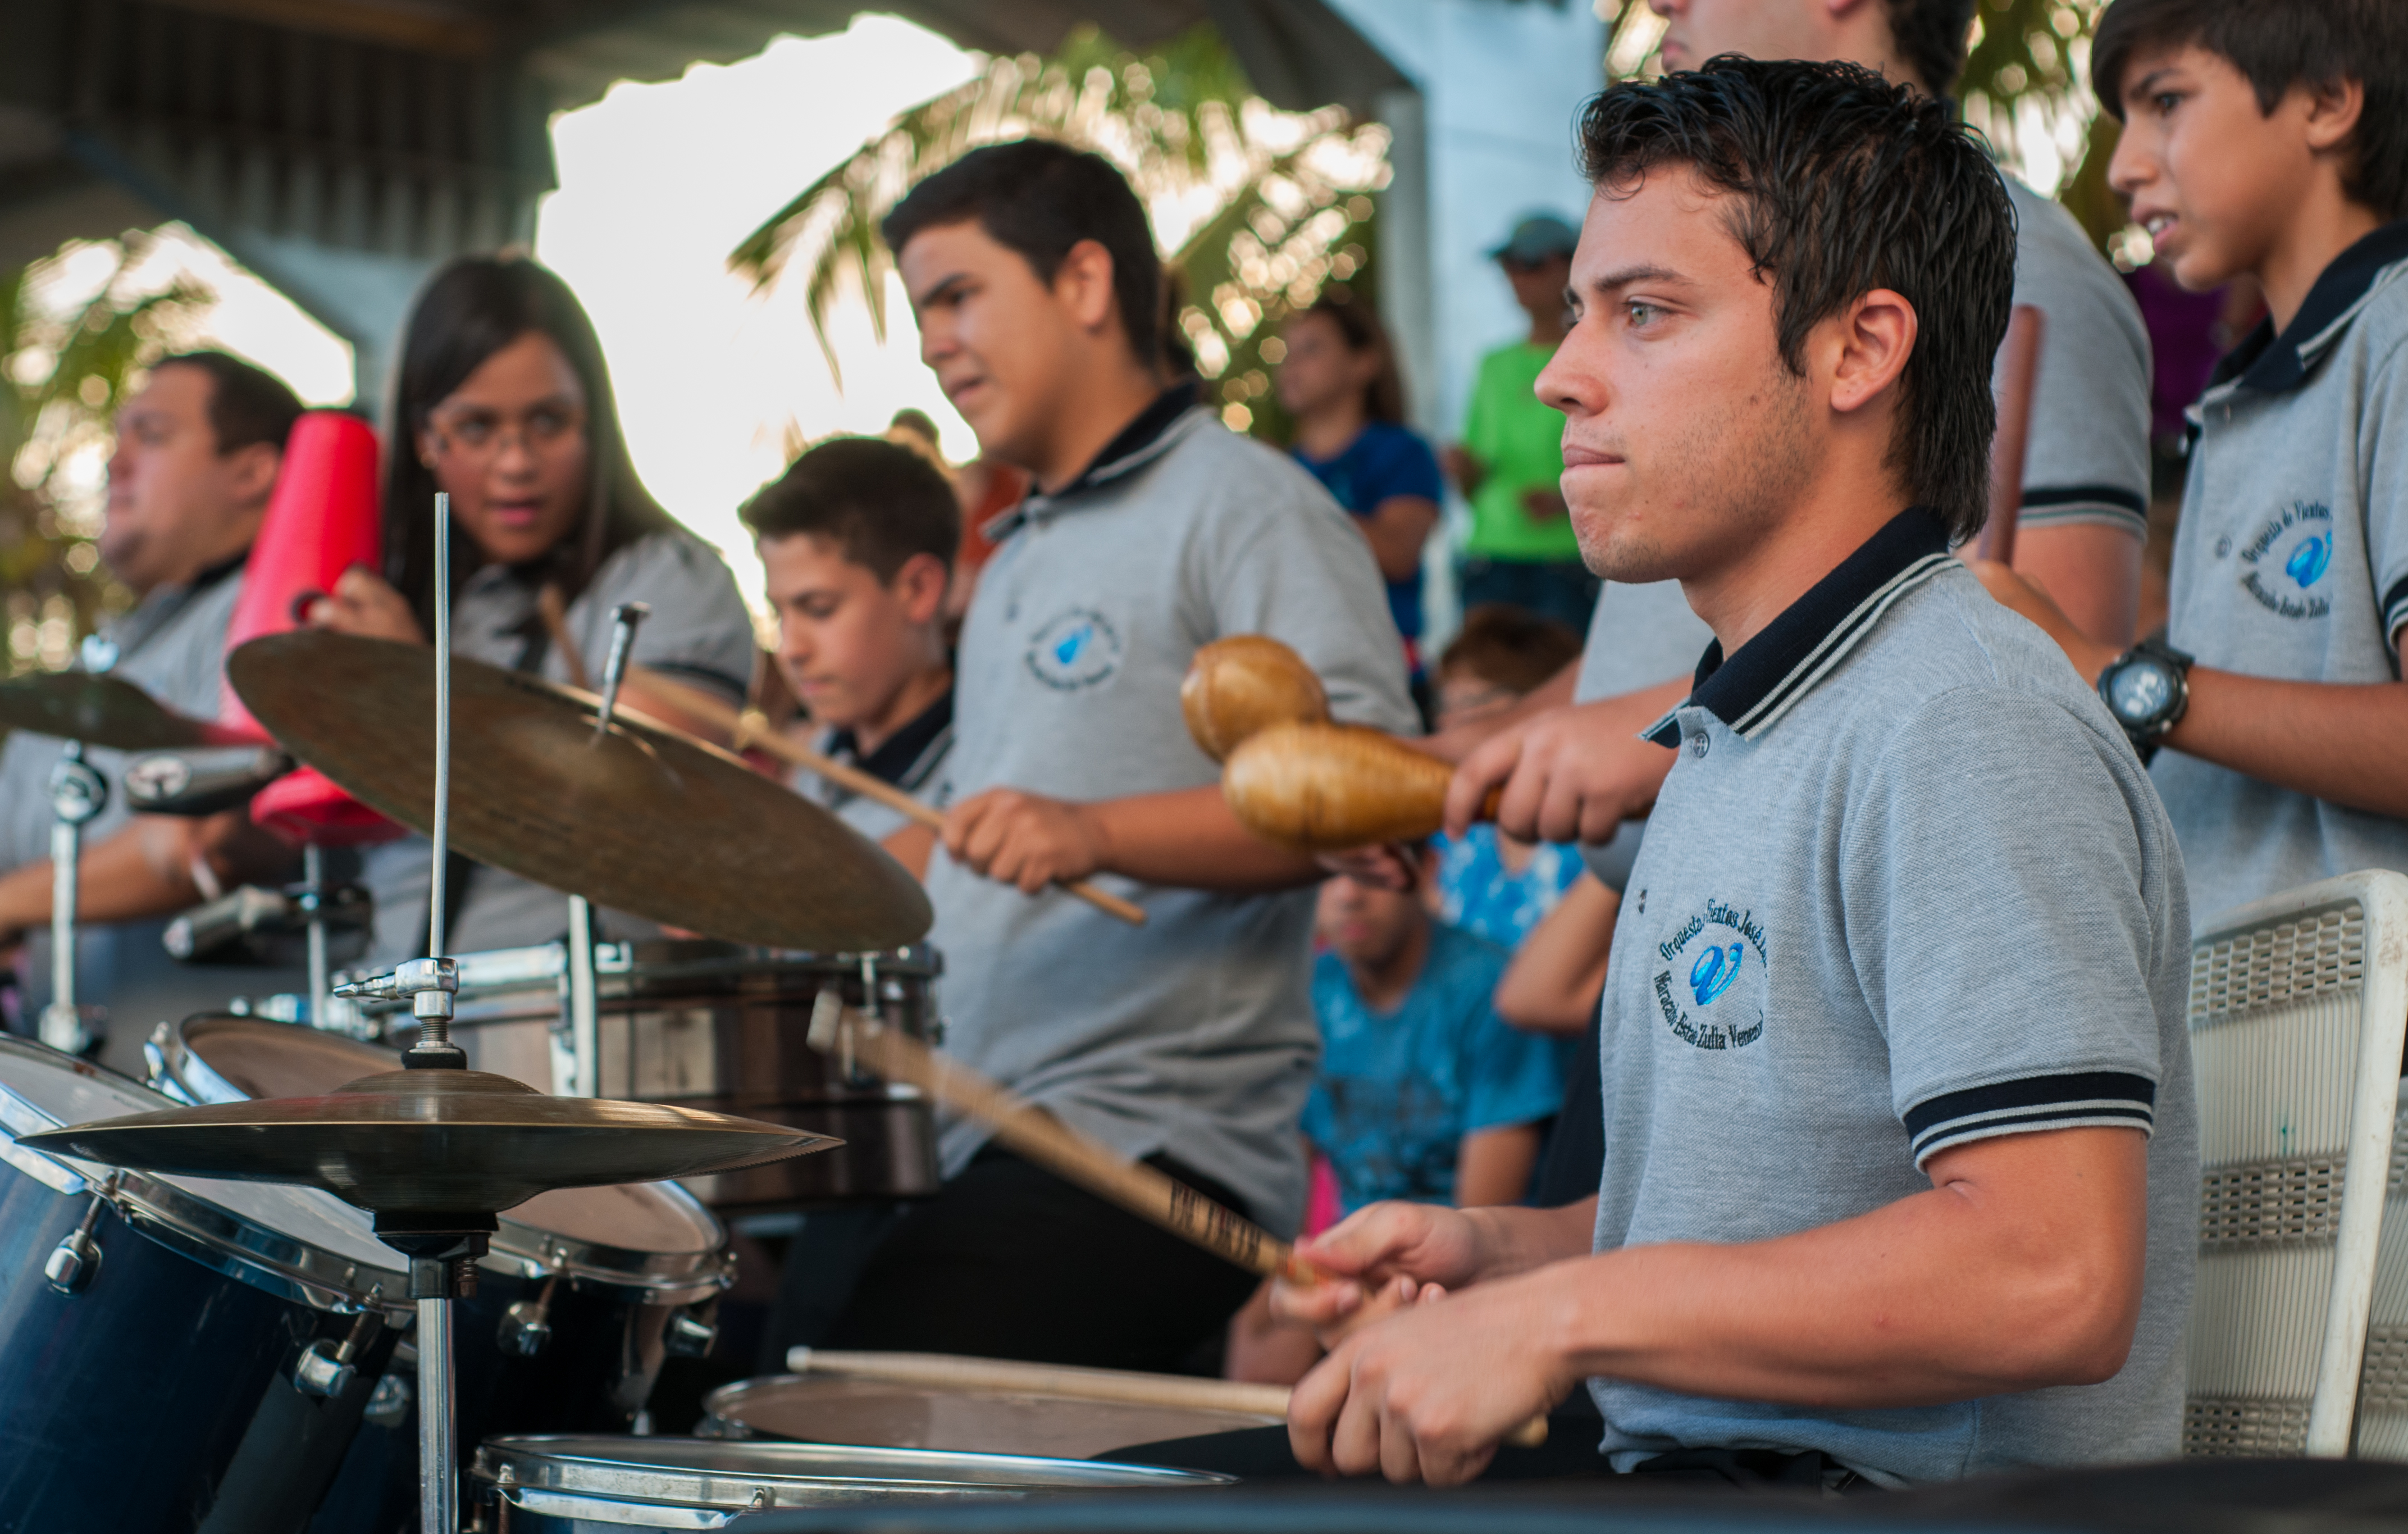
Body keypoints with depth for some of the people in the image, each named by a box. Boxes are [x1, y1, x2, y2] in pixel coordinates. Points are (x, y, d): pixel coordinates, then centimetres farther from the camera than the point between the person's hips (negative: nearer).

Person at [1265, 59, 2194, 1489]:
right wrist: (1500, 1251, 7)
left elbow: (2050, 1276, -27)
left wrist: (1562, 1316, -22)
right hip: (1695, 1466, 9)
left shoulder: (1965, 729, -17)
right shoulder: (1752, 727, 16)